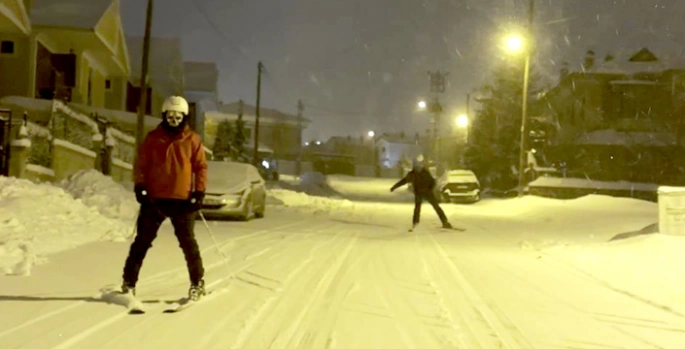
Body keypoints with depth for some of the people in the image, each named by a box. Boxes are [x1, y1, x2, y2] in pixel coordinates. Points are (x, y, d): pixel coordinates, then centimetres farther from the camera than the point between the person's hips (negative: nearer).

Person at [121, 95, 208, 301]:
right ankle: (129, 282, 12)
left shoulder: (192, 140, 3)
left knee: (187, 242, 4)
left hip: (182, 199, -1)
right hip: (154, 198, 1)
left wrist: (199, 191, -4)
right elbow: (141, 163, 6)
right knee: (142, 241, 5)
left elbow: (201, 166, 4)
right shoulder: (153, 138, 5)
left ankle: (197, 282, 14)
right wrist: (139, 186, -5)